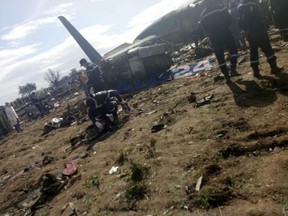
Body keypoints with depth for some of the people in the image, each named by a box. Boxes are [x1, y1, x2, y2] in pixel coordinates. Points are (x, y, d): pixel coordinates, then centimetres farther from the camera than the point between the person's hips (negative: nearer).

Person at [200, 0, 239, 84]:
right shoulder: (220, 7, -3)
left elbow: (206, 30, 9)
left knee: (220, 57, 8)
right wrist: (224, 27, 15)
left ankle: (226, 76, 9)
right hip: (226, 34, -2)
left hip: (215, 38, 2)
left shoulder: (202, 15, 5)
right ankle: (233, 69, 8)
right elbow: (229, 20, -2)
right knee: (233, 50, 18)